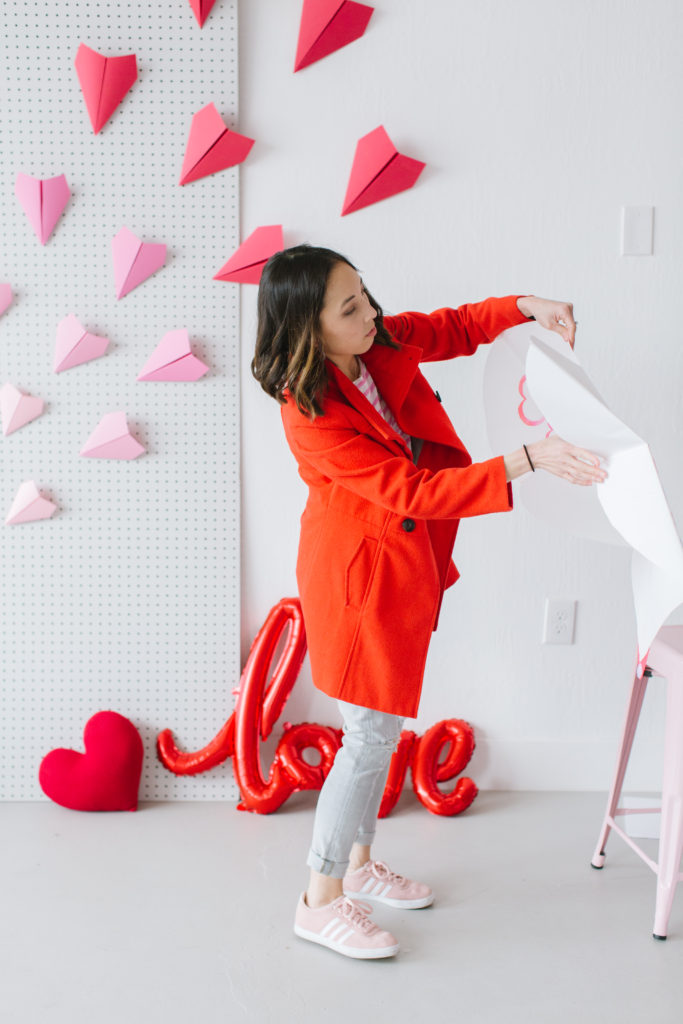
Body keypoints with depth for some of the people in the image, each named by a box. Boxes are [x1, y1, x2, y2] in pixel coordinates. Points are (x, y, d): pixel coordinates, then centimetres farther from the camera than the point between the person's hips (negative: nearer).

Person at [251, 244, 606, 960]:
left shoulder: (383, 343, -4)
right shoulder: (312, 415, -26)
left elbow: (457, 326, 14)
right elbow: (414, 493, -28)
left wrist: (529, 307, -5)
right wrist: (526, 460, -32)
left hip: (399, 564, 8)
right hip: (358, 571, -8)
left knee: (380, 725, 17)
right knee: (372, 734, -3)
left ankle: (359, 865, 34)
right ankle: (321, 902, 11)